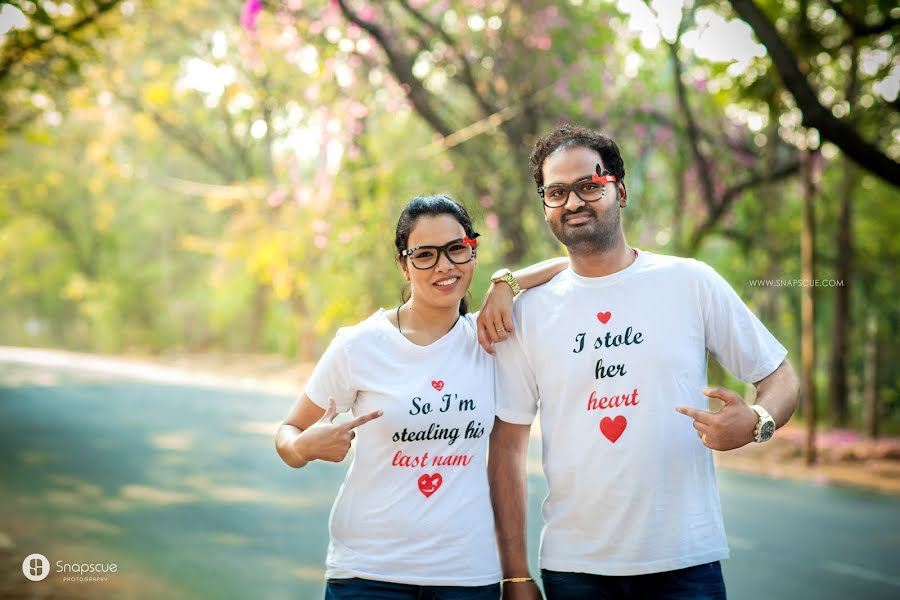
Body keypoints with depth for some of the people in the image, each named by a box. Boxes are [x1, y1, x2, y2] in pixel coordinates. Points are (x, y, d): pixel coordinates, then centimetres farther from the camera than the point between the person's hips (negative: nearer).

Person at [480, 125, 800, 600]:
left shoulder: (691, 282, -1)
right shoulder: (528, 313, 1)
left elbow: (779, 376, 5)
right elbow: (507, 448, 2)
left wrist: (756, 422, -18)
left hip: (685, 561, -1)